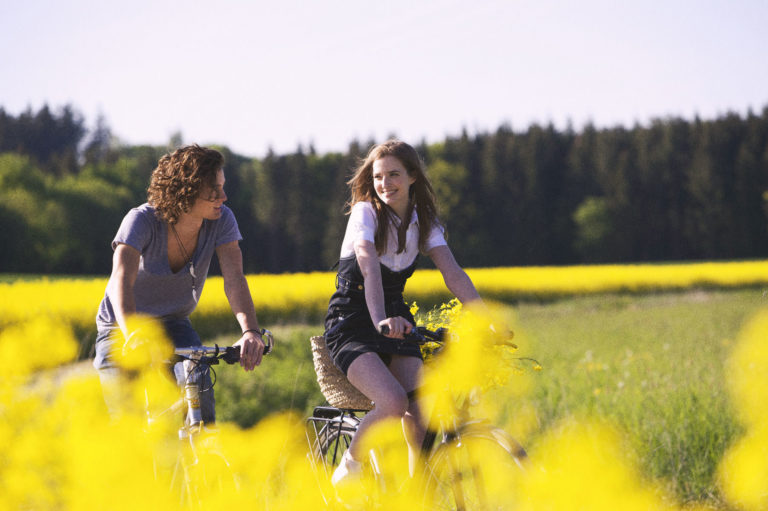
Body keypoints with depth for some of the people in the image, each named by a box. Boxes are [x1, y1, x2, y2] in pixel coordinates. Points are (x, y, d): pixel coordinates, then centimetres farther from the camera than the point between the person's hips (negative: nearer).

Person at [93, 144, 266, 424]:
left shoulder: (221, 220, -17)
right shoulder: (142, 220, -28)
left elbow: (234, 277, -28)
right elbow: (121, 281, -41)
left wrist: (250, 331, -47)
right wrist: (132, 335, -60)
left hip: (173, 326, 3)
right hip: (123, 327, -3)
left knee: (199, 388, -24)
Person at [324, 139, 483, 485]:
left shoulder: (424, 222, 1)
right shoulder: (365, 212, -14)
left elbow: (454, 274, -11)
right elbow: (369, 267, -33)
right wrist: (380, 320, -50)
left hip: (397, 319, 5)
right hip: (352, 325, -5)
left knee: (419, 409, -18)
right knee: (394, 402, -27)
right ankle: (347, 468, -3)